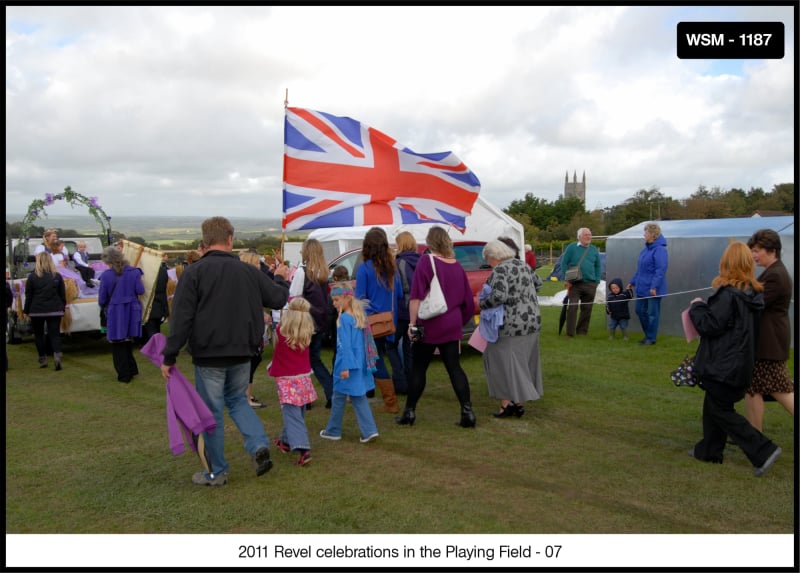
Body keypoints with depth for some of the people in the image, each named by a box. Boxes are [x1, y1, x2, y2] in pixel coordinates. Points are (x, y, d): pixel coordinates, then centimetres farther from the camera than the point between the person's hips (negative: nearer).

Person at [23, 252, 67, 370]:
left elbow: (28, 295, -1)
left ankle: (42, 359, 16)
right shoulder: (57, 276, -1)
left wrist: (26, 310, 9)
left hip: (37, 311, -1)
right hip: (55, 311, 1)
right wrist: (62, 308, 16)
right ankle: (57, 354, -20)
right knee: (55, 334, 1)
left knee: (39, 335, 13)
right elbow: (63, 294, 5)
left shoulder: (32, 276, -6)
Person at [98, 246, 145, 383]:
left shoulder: (106, 275, -9)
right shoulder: (134, 272, -4)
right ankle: (131, 369, 24)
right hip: (132, 312, 3)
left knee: (118, 346, 9)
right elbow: (140, 291, -7)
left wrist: (103, 304, 18)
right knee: (128, 342, 21)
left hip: (115, 313, -3)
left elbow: (102, 300, -5)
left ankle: (124, 374, 11)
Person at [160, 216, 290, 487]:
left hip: (209, 354, -4)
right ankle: (259, 445, 3)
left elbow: (181, 318, -13)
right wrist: (281, 279, 32)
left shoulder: (194, 272, -9)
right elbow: (279, 299, 10)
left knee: (212, 411, 8)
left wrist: (170, 356, -8)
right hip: (241, 353, 4)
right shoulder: (248, 271, 2)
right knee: (237, 400, 23)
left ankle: (217, 472, 18)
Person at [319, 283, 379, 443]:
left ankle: (333, 431, 23)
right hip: (360, 364, 7)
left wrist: (346, 367, -19)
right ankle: (369, 430, 4)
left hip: (347, 364, -7)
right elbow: (365, 342, 12)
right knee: (359, 397, 11)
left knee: (338, 397, 9)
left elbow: (345, 345, -20)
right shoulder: (359, 316, 7)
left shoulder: (344, 319, -16)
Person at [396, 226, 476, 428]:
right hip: (452, 326, 5)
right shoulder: (457, 266, 8)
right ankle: (467, 412, 1)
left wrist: (412, 323, -11)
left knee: (419, 369, 6)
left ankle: (410, 412, 15)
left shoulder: (426, 261, -9)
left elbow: (416, 296, -15)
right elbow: (468, 302, 14)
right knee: (454, 368, 7)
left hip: (429, 325, -4)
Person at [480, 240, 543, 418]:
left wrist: (483, 304, -9)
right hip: (533, 321, 8)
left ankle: (507, 402, -2)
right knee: (523, 363, 14)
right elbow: (538, 284, 25)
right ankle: (520, 404, 20)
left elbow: (499, 296, -25)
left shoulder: (500, 271, -14)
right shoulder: (523, 266, 12)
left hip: (511, 326, -8)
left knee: (503, 362, 2)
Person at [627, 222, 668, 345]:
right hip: (642, 287, 9)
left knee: (652, 313, 2)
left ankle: (651, 338, 13)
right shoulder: (647, 248, 13)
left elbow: (661, 269, -21)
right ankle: (648, 334, 27)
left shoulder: (659, 249, -15)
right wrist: (633, 282, 21)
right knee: (640, 311, 13)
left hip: (652, 289, -9)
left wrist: (654, 286, -25)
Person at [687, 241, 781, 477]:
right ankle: (709, 450, 30)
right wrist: (706, 306, 14)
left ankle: (763, 451, -2)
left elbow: (709, 325, -20)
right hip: (741, 362, 9)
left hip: (724, 365, -9)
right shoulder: (754, 293, 4)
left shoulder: (728, 294, -22)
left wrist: (697, 307, -3)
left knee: (720, 410, 2)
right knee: (713, 405, 20)